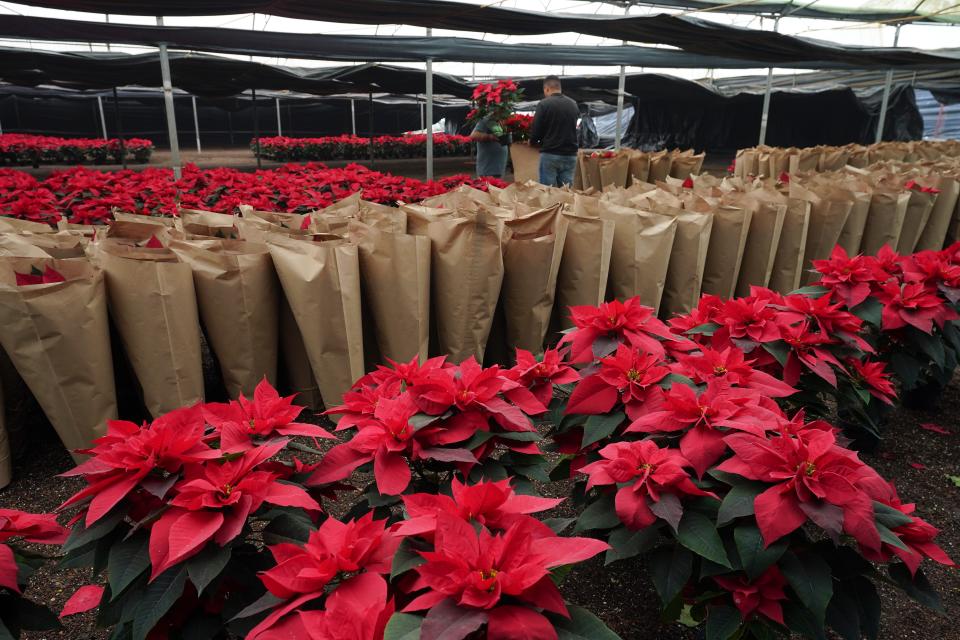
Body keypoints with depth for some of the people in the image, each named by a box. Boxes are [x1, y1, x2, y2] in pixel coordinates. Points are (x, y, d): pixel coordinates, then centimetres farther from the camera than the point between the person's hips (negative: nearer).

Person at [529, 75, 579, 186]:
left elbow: (535, 129, -7)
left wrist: (532, 141, 13)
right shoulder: (574, 105, 9)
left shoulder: (544, 104, -7)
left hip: (550, 154, -4)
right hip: (570, 155, 5)